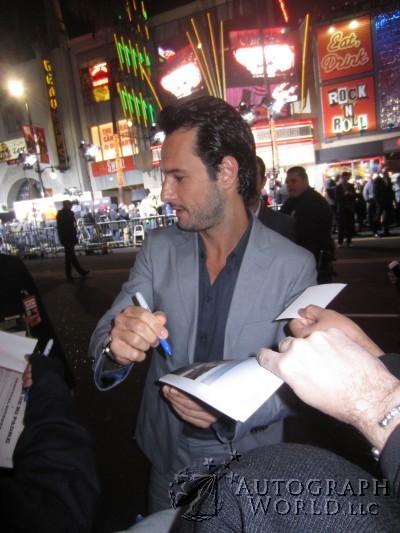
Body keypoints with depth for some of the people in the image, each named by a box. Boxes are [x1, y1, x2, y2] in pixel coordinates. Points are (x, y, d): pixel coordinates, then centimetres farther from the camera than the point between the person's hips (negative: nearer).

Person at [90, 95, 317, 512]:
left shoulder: (294, 266, -19)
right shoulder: (157, 249, -10)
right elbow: (104, 334, -12)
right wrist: (116, 347, -35)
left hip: (250, 465, -2)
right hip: (167, 457, 3)